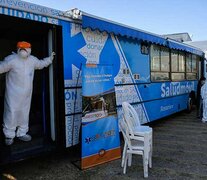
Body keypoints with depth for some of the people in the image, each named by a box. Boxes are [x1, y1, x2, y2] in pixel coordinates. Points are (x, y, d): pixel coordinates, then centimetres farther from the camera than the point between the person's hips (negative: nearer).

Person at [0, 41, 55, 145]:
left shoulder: (32, 60, 5)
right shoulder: (11, 60, -15)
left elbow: (41, 64, 23)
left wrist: (50, 58, 20)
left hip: (27, 93, 6)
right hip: (13, 94, -6)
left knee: (24, 113, 15)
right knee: (11, 113, -2)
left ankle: (22, 133, 31)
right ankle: (9, 135, 15)